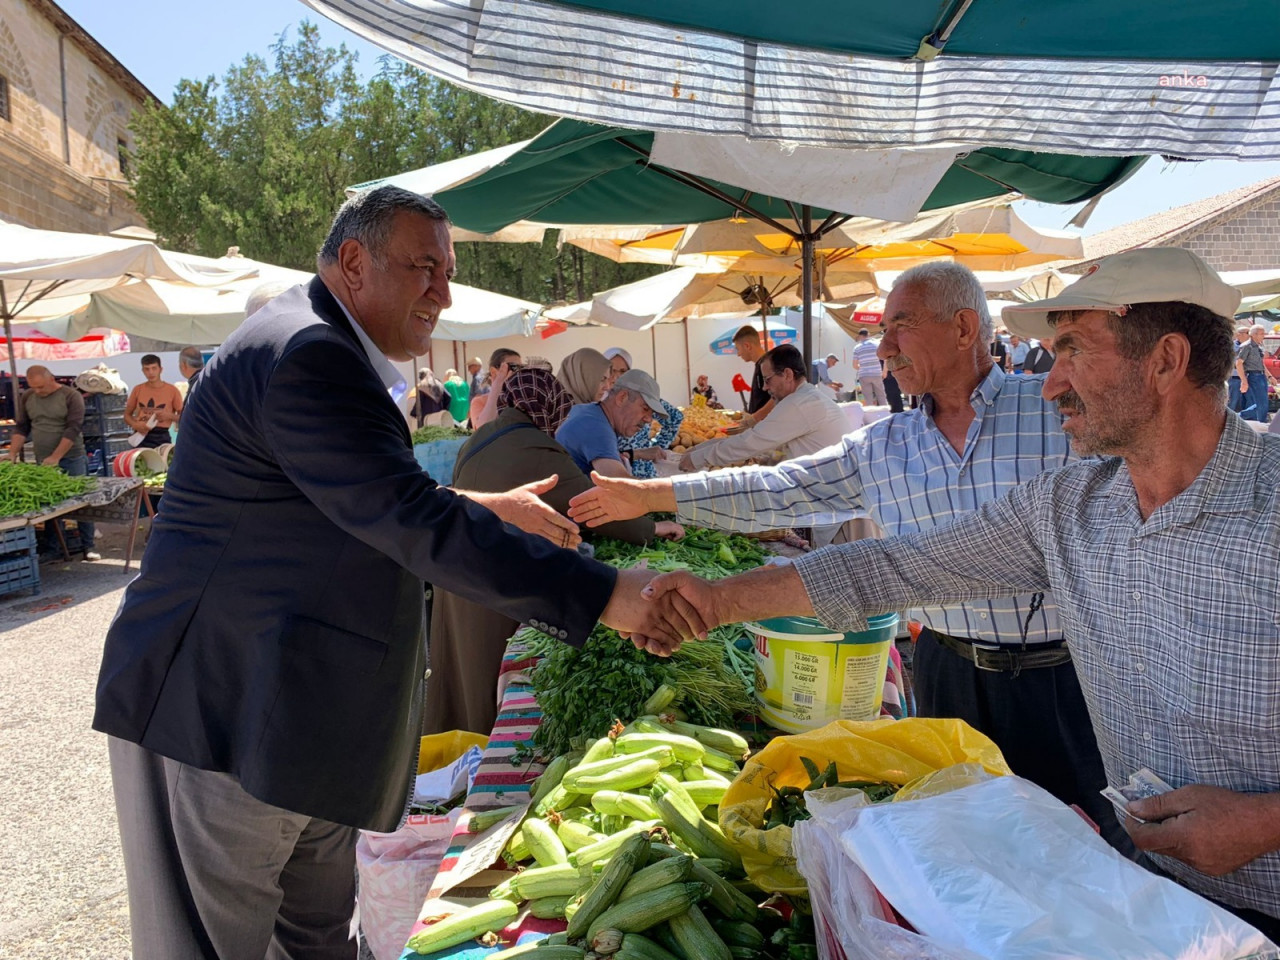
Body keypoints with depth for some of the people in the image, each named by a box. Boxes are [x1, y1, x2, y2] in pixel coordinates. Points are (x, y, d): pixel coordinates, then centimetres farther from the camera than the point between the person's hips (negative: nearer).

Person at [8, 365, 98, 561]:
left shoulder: (71, 396, -9)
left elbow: (73, 429, -15)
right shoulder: (26, 398, 5)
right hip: (42, 461, 4)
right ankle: (50, 549, 16)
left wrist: (56, 457, -19)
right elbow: (21, 428, 9)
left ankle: (88, 546, 6)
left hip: (72, 460, -4)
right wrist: (12, 454, -3)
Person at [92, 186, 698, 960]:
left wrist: (494, 507, 17)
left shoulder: (324, 349, 14)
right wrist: (606, 597, -28)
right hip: (231, 708, -10)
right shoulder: (306, 355, -21)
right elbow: (417, 527, -29)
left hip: (300, 706, 11)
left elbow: (381, 501, 24)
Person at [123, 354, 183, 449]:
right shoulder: (138, 390, 8)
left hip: (162, 437, -1)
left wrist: (169, 415, -15)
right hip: (141, 436, 1)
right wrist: (135, 424, -7)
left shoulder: (172, 390, 2)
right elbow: (127, 415, 15)